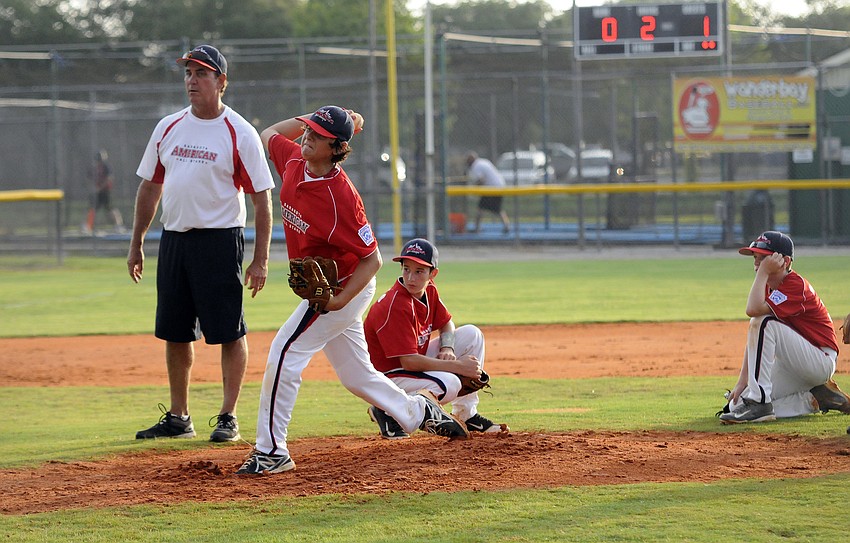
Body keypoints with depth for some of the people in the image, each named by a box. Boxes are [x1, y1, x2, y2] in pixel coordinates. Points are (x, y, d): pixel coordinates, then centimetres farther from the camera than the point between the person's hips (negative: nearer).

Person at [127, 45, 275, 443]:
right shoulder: (169, 128, 10)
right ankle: (178, 418, 18)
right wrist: (136, 244, 13)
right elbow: (150, 187, 17)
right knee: (175, 332, 9)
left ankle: (228, 417, 2)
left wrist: (260, 260, -12)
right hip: (174, 240, 6)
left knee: (229, 331, -4)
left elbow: (262, 198, -7)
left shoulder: (240, 133, -6)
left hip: (220, 241, -6)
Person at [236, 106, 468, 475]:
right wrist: (312, 120, 4)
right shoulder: (294, 162, -7)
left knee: (284, 352, -14)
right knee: (355, 374, 17)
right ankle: (419, 413, 36)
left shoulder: (340, 196, -28)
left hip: (344, 288, -8)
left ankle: (271, 451, -11)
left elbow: (372, 260, -22)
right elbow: (268, 134, 17)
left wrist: (339, 300, -32)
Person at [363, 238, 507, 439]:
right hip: (389, 373, -9)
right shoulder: (395, 306, -28)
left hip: (416, 362, 9)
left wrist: (447, 348, -8)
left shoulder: (429, 290, -2)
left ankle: (466, 415, 8)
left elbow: (446, 324, 15)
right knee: (448, 384, -33)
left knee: (471, 334, 4)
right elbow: (409, 361, -30)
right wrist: (457, 366, -27)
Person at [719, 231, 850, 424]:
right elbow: (754, 337, 5)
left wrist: (764, 272, -26)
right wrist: (742, 381, -2)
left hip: (820, 362, -9)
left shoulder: (796, 286, -20)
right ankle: (813, 400, 5)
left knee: (763, 323, -29)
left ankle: (758, 402, -28)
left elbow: (753, 310, -35)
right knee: (735, 405, -4)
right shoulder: (768, 287, 8)